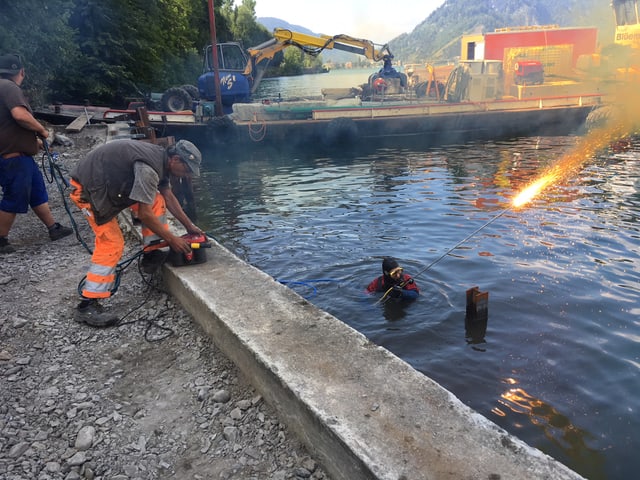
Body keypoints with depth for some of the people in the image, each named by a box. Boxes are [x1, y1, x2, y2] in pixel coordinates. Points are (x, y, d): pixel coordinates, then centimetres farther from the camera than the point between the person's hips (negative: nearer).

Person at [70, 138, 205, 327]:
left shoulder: (160, 159, 1)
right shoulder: (148, 168, -29)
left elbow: (168, 196, 11)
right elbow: (144, 214, -27)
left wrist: (189, 226, 10)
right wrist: (172, 239, -19)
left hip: (109, 182, 10)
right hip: (87, 189, -10)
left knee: (156, 200, 2)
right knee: (111, 244, -14)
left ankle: (152, 254, 6)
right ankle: (87, 306, -10)